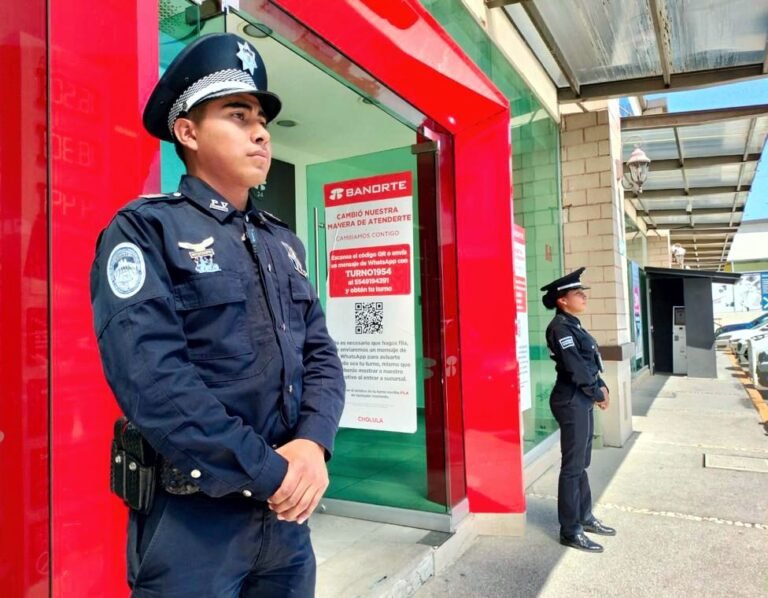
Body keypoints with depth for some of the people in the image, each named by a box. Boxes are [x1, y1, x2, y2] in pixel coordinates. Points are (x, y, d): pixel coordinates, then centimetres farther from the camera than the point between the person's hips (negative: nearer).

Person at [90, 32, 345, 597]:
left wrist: (313, 444, -12)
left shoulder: (283, 243, 10)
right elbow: (151, 378, -21)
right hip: (192, 521, -6)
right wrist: (267, 471, -19)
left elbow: (321, 354, 5)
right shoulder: (144, 230, -9)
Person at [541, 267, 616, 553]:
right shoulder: (560, 328, -15)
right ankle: (570, 531, 6)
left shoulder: (574, 325, 15)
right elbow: (574, 367, -19)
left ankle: (585, 516, 31)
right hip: (572, 402, -10)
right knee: (572, 466, -3)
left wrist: (601, 387, 4)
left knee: (581, 462, 18)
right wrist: (598, 395, -10)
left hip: (582, 400, 10)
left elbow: (589, 362, 17)